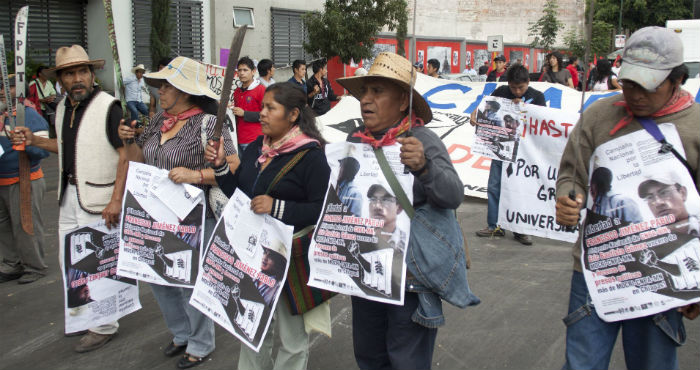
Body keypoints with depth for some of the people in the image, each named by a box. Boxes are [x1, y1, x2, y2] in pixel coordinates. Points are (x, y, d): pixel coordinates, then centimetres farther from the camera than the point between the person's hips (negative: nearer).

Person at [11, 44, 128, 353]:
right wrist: (34, 140, 9)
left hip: (98, 198, -8)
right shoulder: (63, 108, 10)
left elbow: (126, 154, -18)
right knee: (69, 261, 18)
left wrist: (116, 200, -23)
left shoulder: (108, 106, -15)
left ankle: (104, 326, 19)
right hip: (69, 195, 8)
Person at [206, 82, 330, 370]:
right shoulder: (255, 149, 7)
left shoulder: (310, 155, -14)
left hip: (289, 256, -7)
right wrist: (220, 166, 0)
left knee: (291, 338, 9)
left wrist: (277, 208, -28)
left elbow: (322, 209, -21)